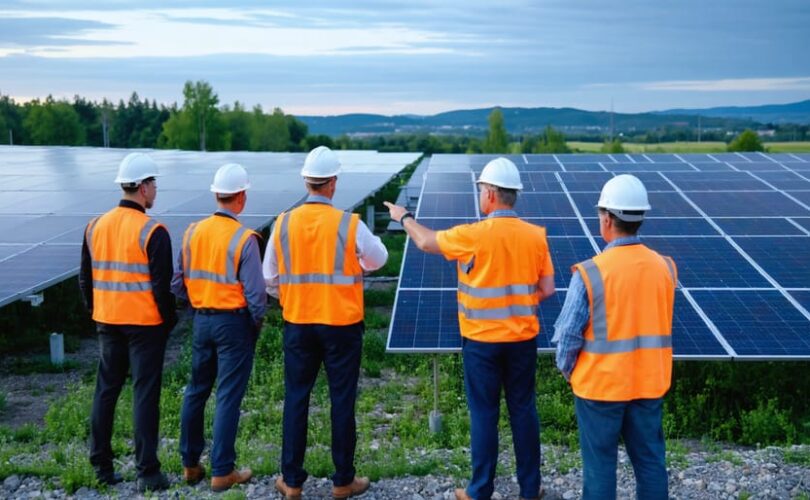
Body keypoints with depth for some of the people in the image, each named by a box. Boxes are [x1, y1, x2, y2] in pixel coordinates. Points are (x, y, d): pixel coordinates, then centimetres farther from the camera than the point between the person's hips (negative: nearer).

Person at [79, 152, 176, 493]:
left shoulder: (96, 226, 4)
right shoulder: (152, 232, -15)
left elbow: (85, 277, 11)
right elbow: (162, 284, -14)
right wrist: (169, 319, -1)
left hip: (108, 322, 6)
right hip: (145, 324, -6)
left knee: (106, 389, 15)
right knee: (145, 394, 0)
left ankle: (101, 465, 21)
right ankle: (147, 472, 4)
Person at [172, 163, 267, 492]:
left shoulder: (193, 232, 1)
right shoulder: (244, 238, -15)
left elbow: (178, 283, 5)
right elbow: (255, 293, -15)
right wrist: (257, 323, 2)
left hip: (201, 320, 6)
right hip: (233, 322, -5)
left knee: (196, 391, 17)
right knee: (228, 397, 2)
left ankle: (190, 464, 26)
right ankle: (222, 472, 8)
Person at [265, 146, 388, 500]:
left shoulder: (284, 224, -4)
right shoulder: (349, 225, -13)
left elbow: (270, 278, 3)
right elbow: (378, 259, 4)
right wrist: (367, 238, 23)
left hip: (298, 324, 3)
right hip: (342, 325, -2)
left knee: (296, 399, 12)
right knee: (342, 401, 8)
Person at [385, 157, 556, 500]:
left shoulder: (472, 235, -15)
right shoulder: (536, 236, -5)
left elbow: (426, 242, 2)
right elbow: (547, 290, 0)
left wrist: (404, 217, 21)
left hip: (482, 340, -3)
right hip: (523, 339, 3)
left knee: (484, 415, 7)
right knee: (523, 411, 13)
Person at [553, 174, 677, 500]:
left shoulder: (590, 273, -19)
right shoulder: (665, 268, -6)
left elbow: (567, 335, -13)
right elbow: (657, 326, 3)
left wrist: (568, 370, 5)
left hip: (600, 385, -4)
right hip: (649, 383, 4)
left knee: (600, 465, 10)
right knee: (650, 461, 16)